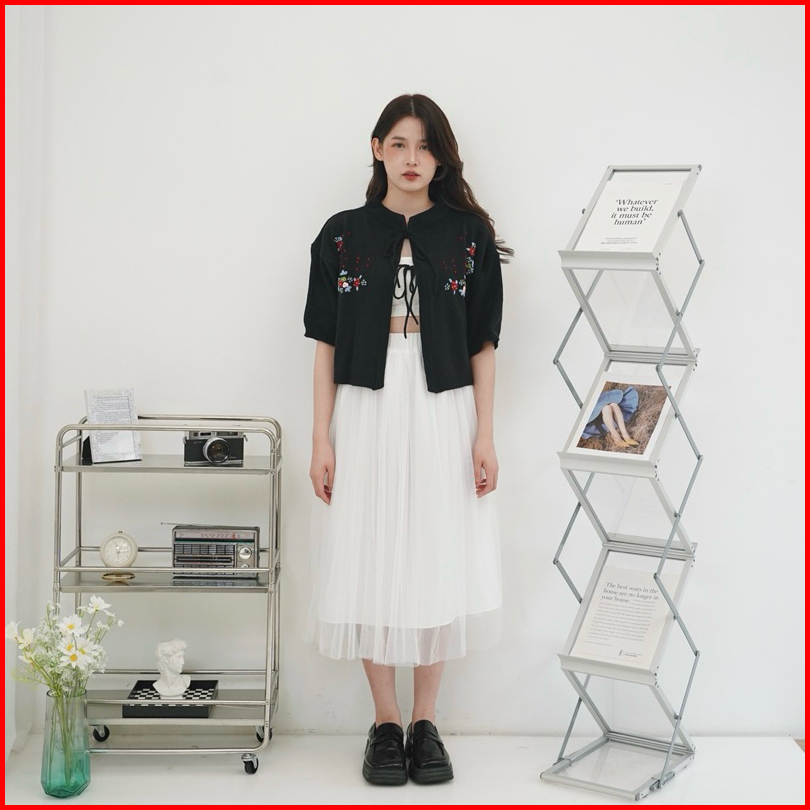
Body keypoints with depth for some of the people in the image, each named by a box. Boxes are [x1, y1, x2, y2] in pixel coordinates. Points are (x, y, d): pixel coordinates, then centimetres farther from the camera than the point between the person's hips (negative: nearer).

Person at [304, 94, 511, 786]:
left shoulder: (469, 235, 5)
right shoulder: (343, 234, 5)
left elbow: (483, 345, 4)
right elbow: (327, 345, 4)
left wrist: (484, 436, -2)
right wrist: (321, 439, -2)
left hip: (442, 414, 0)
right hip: (365, 412, 0)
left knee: (439, 566, 3)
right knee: (370, 566, 3)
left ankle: (426, 722, 17)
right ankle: (385, 722, 17)